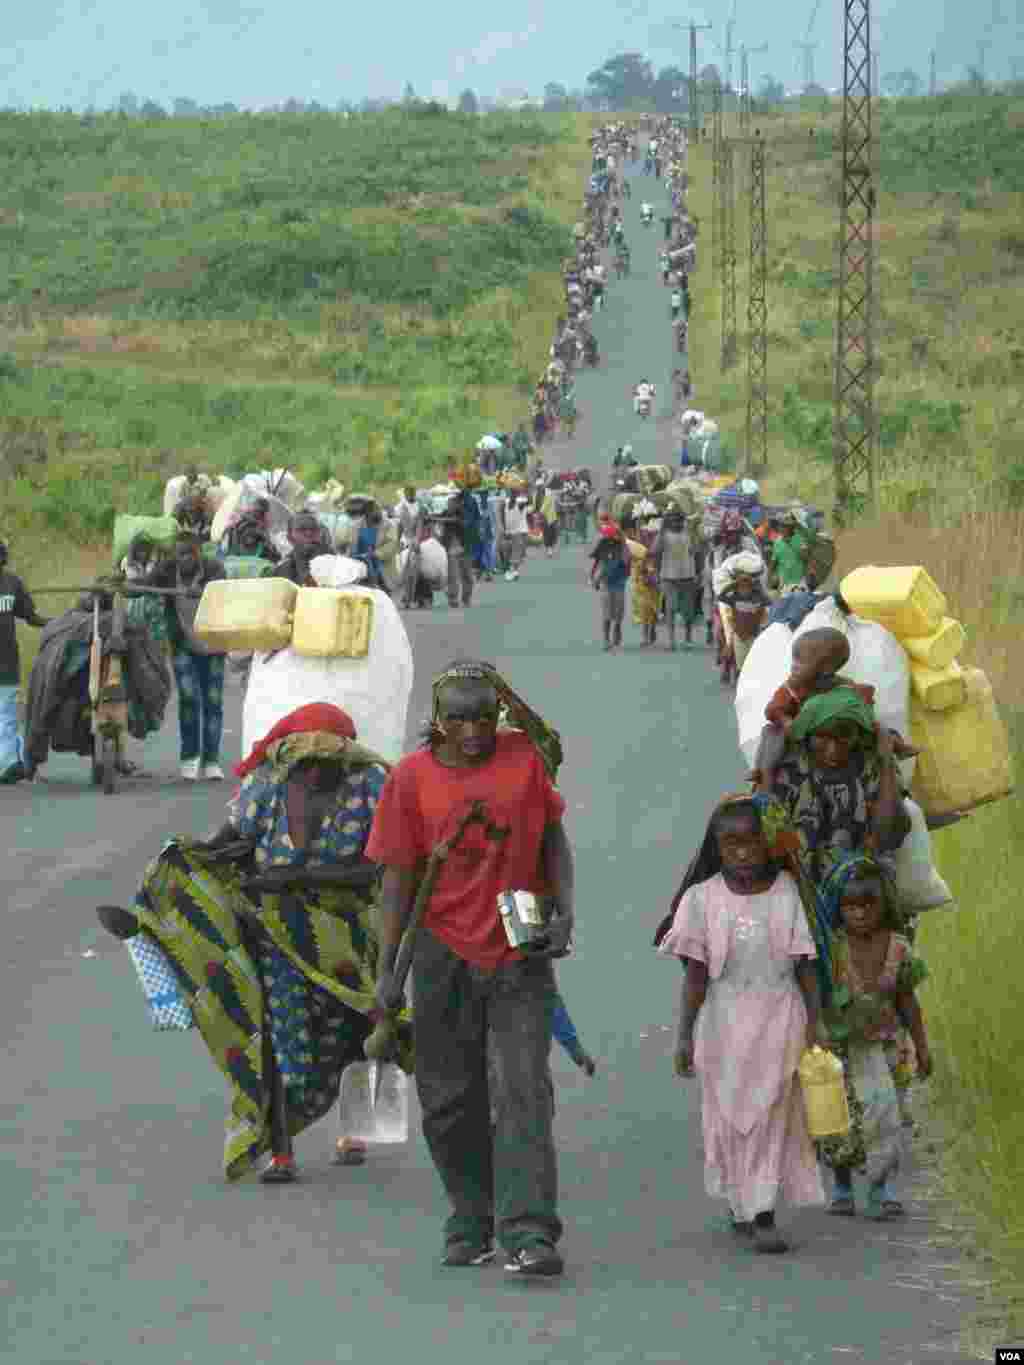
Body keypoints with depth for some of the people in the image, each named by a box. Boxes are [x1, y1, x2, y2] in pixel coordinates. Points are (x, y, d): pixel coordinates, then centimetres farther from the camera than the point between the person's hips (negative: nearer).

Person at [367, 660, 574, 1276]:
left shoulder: (525, 757, -1)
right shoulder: (413, 778, -3)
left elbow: (553, 838, 10)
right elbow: (399, 878, 1)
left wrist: (564, 912, -5)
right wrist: (387, 970, -3)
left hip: (521, 955, -1)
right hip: (446, 955, 1)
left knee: (524, 1091, -11)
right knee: (450, 1101, 7)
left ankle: (529, 1233, -17)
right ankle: (471, 1225, 22)